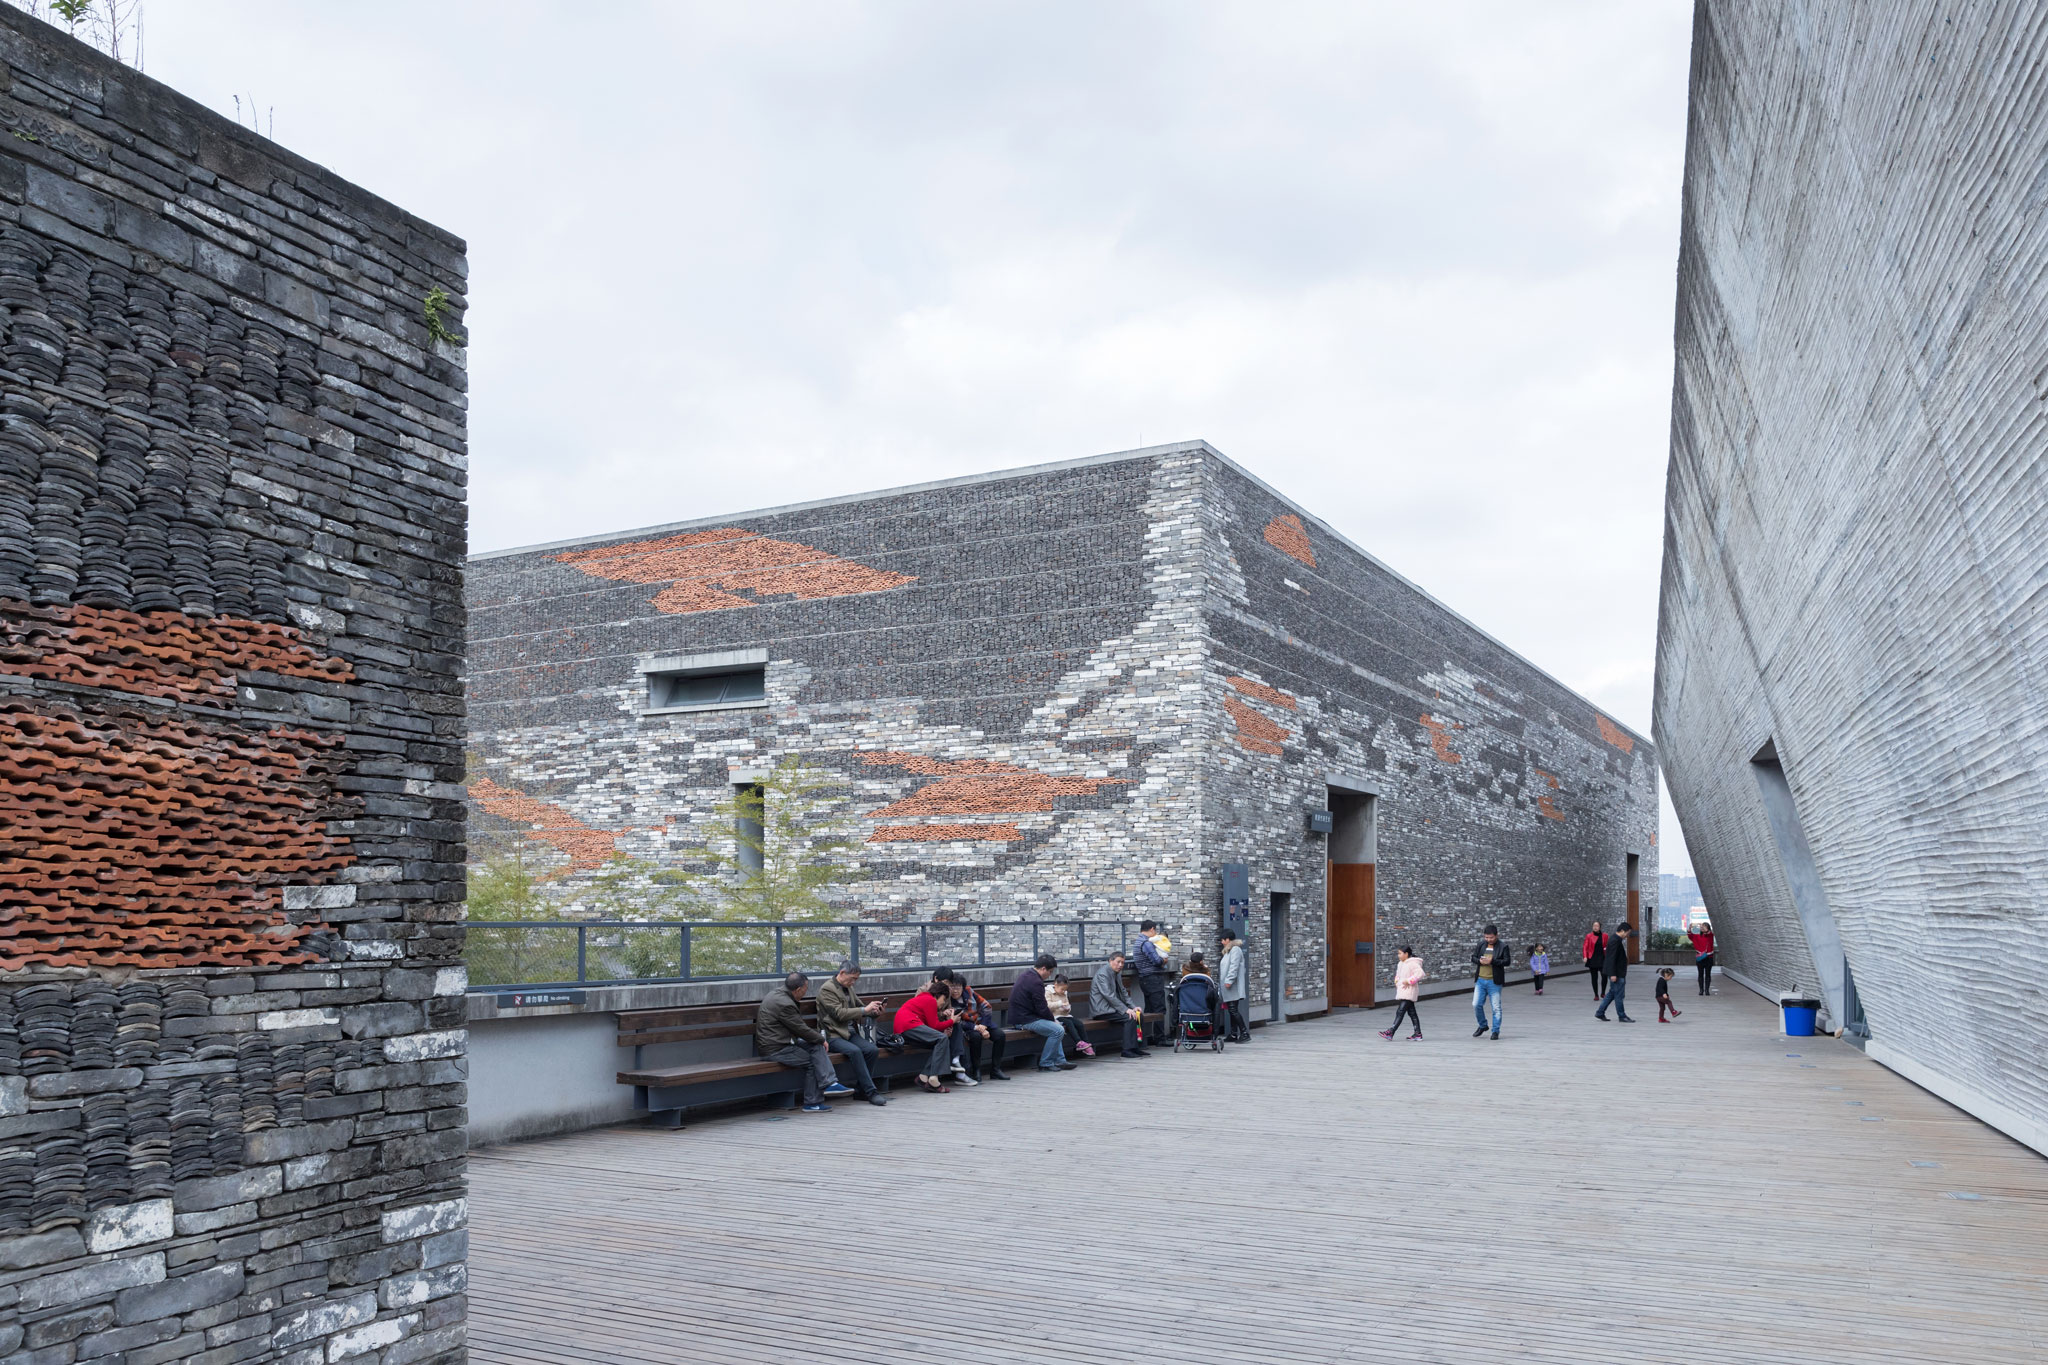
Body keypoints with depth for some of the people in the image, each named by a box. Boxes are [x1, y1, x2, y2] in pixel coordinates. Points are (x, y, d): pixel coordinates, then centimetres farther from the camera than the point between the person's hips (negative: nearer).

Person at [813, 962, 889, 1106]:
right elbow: (839, 1013, -16)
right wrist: (864, 1010, -16)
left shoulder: (849, 988, 17)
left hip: (851, 1033, 7)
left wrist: (874, 1010, 6)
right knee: (855, 1051, -33)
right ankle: (871, 1092, -28)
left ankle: (861, 1089, -8)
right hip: (833, 1036, -7)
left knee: (872, 1049, -20)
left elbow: (859, 1006, 27)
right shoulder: (826, 989, -7)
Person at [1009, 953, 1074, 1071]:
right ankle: (1045, 1064, -5)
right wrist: (1053, 1019, -2)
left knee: (1055, 1027, 22)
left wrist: (1047, 1007, 13)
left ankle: (1059, 1060, 21)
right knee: (1058, 1030, -16)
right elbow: (1042, 1009, -18)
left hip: (1020, 1016, 11)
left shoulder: (1026, 973, 12)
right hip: (1024, 1021, -11)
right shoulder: (1036, 982, -21)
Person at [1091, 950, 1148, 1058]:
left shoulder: (1117, 973, 13)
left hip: (1112, 1007, 9)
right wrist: (1126, 1010, -26)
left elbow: (1123, 992, 19)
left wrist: (1133, 1007, 3)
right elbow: (1109, 995, -24)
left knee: (1139, 1014, -2)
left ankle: (1136, 1047, 0)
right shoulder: (1102, 973, -17)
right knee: (1130, 1017, -24)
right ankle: (1127, 1050, -21)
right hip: (1102, 1009, -9)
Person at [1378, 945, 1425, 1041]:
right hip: (1402, 992, 10)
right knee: (1412, 1013, 11)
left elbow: (1420, 973, -25)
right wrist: (1396, 981, 12)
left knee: (1400, 1012, -13)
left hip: (1408, 992, -10)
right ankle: (1418, 1034, 14)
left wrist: (1409, 981, -24)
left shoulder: (1412, 964, -14)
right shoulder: (1401, 963, 15)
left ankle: (1390, 1033, -18)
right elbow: (1398, 974, 31)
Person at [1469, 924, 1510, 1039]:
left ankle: (1496, 1031, 11)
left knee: (1496, 1007, 1)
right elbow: (1473, 957, 12)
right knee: (1476, 1005, 4)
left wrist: (1492, 961, -20)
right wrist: (1480, 961, -11)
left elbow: (1506, 962, -10)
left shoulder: (1503, 947, -3)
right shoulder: (1480, 945, 9)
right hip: (1480, 980, 4)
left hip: (1494, 982, -4)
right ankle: (1483, 1026, 25)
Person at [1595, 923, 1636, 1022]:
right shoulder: (1615, 940, -20)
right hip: (1617, 973, -11)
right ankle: (1622, 1016, 8)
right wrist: (1613, 974, -24)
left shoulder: (1615, 938, 13)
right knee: (1619, 995, -1)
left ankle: (1600, 1013, 18)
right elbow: (1612, 958, -23)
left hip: (1619, 973, 11)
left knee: (1612, 993, 15)